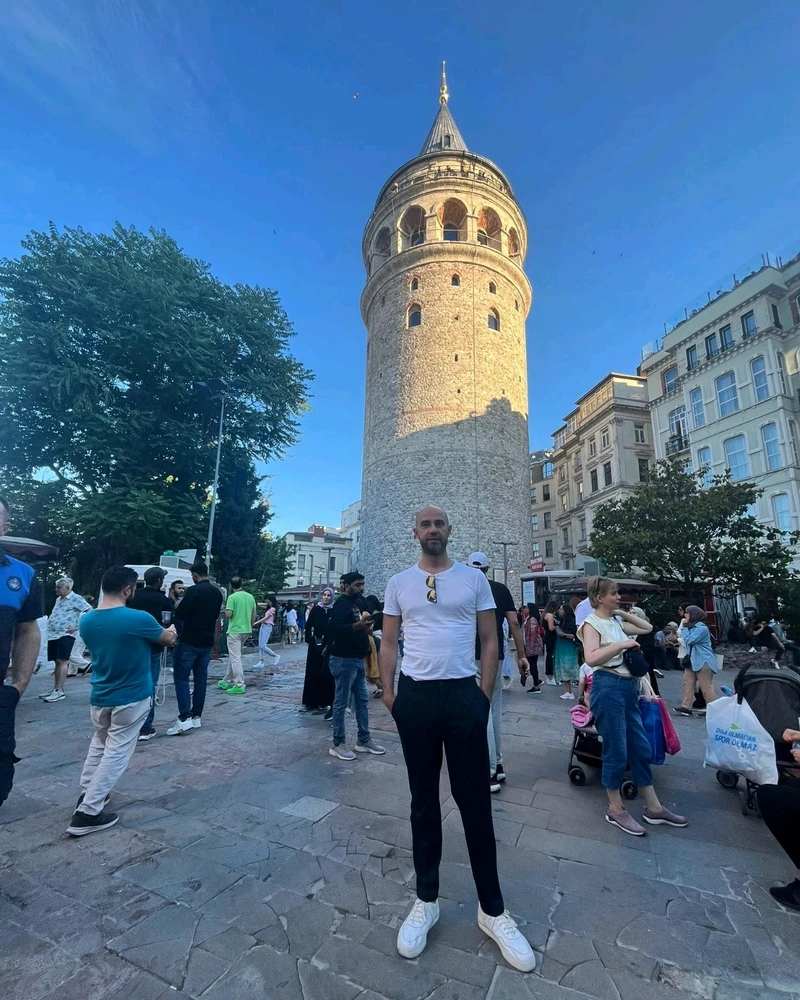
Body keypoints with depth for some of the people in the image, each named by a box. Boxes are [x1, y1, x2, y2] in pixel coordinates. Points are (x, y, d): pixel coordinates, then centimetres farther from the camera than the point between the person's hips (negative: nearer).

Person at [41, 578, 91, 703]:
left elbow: (90, 611, -16)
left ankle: (60, 691, -8)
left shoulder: (76, 598, -10)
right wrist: (50, 626, 16)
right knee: (57, 662, 13)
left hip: (65, 635, -9)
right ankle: (55, 689, 19)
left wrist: (77, 627, -19)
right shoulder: (58, 599, 17)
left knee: (62, 661, -9)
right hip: (53, 635, 9)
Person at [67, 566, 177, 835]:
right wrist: (171, 631, 20)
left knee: (99, 743, 26)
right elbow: (169, 639, -4)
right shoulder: (139, 619, -23)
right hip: (132, 697, -6)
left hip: (100, 696, 6)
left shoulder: (86, 621, -6)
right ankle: (87, 813, 7)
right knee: (117, 752, 5)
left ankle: (86, 794, 34)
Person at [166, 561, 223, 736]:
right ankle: (196, 716, 16)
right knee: (201, 677, 12)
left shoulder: (194, 590, -17)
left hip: (190, 641, -7)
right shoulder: (217, 592, 8)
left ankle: (184, 718, -7)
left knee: (181, 677, 0)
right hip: (207, 641, 7)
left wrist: (178, 607, 3)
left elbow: (180, 615, -16)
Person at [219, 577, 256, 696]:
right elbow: (254, 614, 9)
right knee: (233, 656, 20)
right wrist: (250, 627, 20)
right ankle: (227, 681, 30)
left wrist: (226, 608, 5)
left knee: (235, 657, -2)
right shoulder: (250, 596, 5)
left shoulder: (232, 597, -13)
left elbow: (228, 614, -16)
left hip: (234, 631, -7)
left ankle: (239, 686, -2)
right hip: (246, 630, 7)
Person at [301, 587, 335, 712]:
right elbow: (308, 625, 5)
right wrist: (309, 640, -2)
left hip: (328, 645, -2)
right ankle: (310, 702, 16)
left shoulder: (334, 610, -3)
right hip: (315, 644, 2)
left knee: (326, 673, 1)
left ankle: (324, 702, 12)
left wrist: (329, 645, -10)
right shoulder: (315, 608, 2)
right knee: (312, 672, 7)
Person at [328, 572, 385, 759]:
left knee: (363, 700, 14)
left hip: (357, 659, 9)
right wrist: (358, 625, -39)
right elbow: (336, 629, -27)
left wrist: (366, 627, 11)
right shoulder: (342, 603, -13)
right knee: (341, 702, 0)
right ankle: (337, 744, 12)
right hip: (344, 659, -9)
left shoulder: (358, 602, 15)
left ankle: (364, 740, 24)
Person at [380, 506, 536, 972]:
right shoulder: (399, 584, 4)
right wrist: (389, 692, -1)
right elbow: (389, 643, 6)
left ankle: (493, 910, 28)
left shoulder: (474, 579, 0)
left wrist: (485, 695, -2)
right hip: (415, 697, 1)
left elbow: (490, 641, 3)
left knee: (475, 800, 9)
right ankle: (426, 900, 34)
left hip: (464, 694, -1)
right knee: (424, 801, 16)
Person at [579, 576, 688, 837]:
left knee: (641, 748, 15)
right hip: (608, 688, -8)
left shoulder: (616, 621, 12)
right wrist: (622, 644, -22)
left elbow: (647, 627, 25)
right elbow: (591, 658, -24)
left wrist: (624, 614, 13)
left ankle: (653, 808, 28)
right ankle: (615, 810, 17)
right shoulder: (592, 623, -11)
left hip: (628, 686, 8)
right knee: (616, 751, 1)